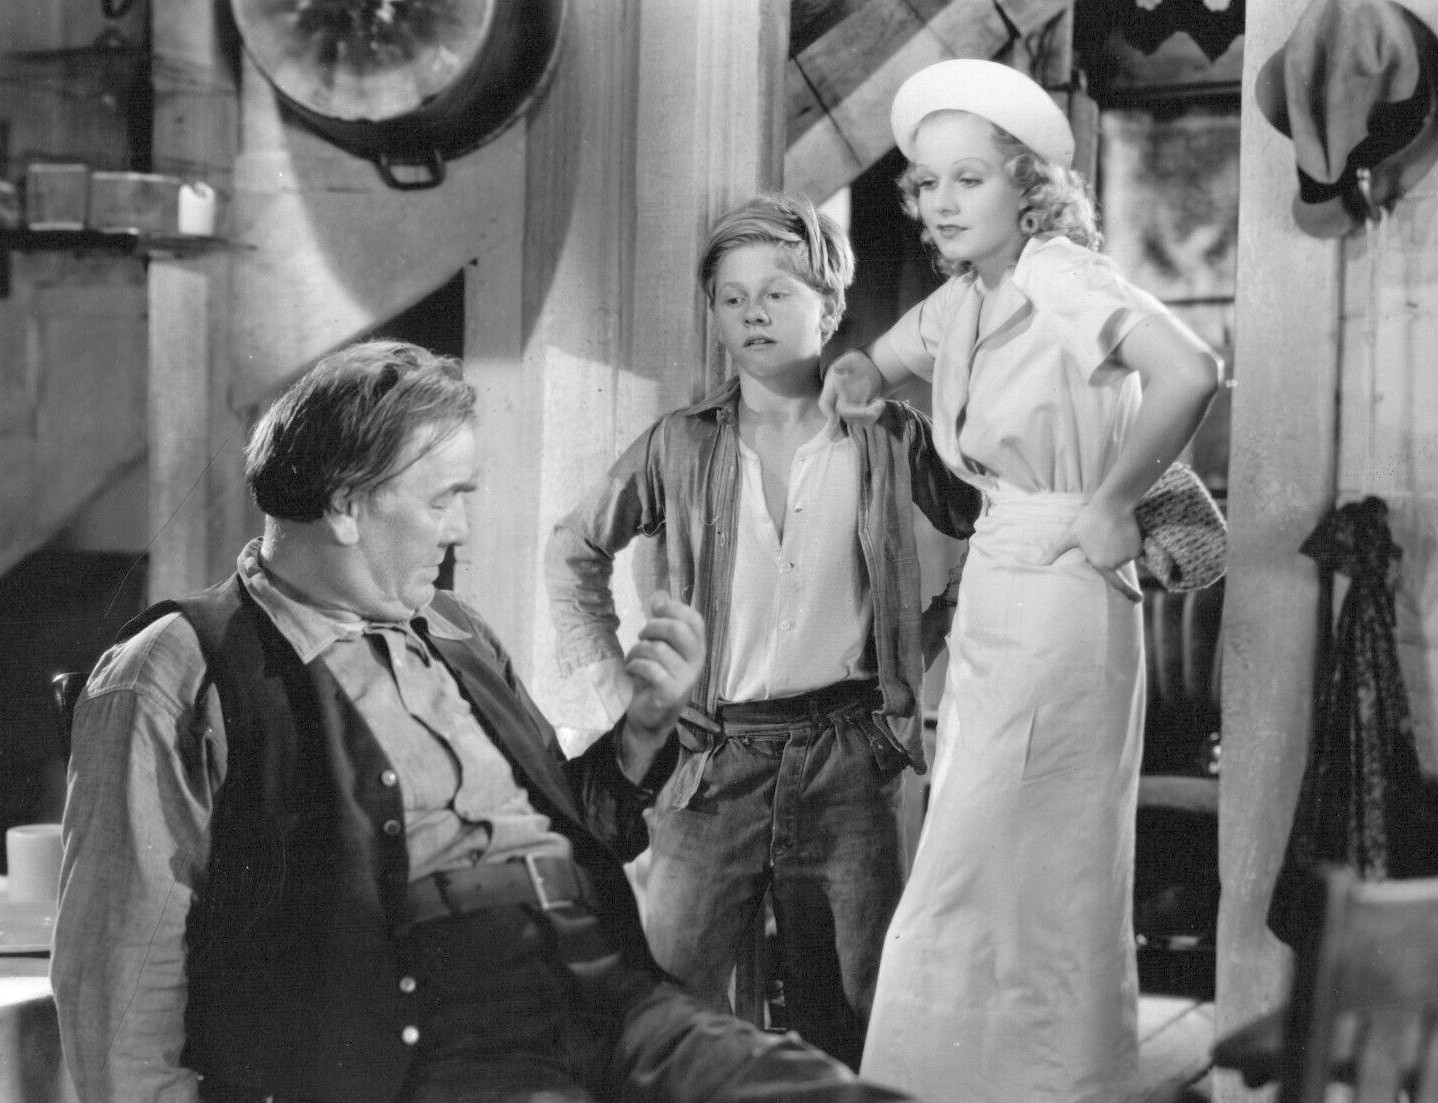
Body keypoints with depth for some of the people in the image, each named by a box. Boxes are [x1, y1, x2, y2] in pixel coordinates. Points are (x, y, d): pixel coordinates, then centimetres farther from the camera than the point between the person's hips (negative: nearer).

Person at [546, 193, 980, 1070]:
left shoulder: (886, 438, 1)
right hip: (717, 758, 1)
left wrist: (931, 630, 3)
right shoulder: (681, 446, 3)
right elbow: (574, 554, 14)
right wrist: (615, 686, 8)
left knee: (850, 1013, 7)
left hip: (848, 760, 0)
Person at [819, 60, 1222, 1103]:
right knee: (983, 851, 16)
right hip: (993, 581, 8)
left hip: (1063, 589, -8)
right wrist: (858, 374, 2)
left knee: (1021, 856, -1)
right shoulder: (961, 301, 8)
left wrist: (1111, 505, -22)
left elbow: (1190, 372, -32)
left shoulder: (1066, 279, -16)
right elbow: (883, 358, 27)